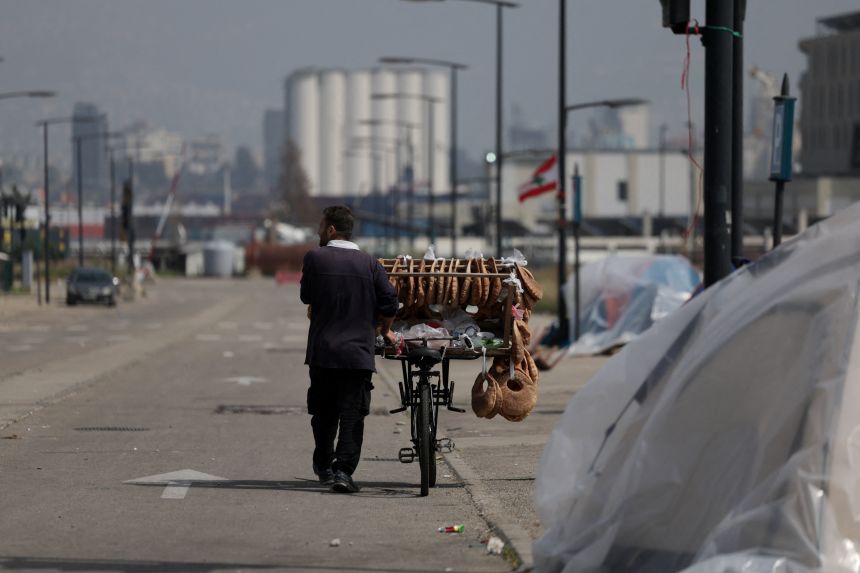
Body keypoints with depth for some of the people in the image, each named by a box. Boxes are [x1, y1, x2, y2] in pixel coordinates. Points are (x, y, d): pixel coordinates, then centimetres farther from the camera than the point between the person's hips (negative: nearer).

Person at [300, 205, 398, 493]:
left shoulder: (315, 258, -3)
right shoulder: (370, 264, 0)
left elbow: (306, 296, 8)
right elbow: (389, 302, -2)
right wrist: (385, 330, 15)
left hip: (322, 351, 0)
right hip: (359, 352, 0)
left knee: (323, 412, 16)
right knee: (353, 413, 0)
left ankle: (324, 465, 27)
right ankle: (343, 469, -11)